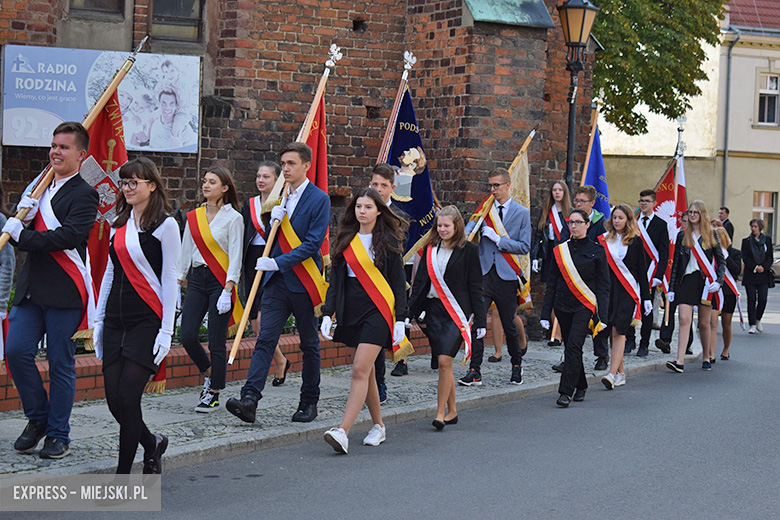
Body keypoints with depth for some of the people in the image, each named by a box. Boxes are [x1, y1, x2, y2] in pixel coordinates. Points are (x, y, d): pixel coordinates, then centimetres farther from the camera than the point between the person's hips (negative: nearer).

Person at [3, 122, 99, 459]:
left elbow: (69, 236, -20)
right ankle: (37, 419, 18)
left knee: (61, 363, 1)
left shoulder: (84, 194, -5)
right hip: (31, 289, 6)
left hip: (64, 292, -6)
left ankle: (58, 435, 12)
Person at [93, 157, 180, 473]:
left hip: (147, 320, -6)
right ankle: (152, 444, 28)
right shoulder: (119, 223, 13)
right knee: (113, 398, 2)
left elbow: (169, 279, -8)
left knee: (127, 397, -10)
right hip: (116, 319, 6)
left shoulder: (165, 224, -5)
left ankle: (123, 474, 1)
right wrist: (99, 320, 14)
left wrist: (166, 331, -12)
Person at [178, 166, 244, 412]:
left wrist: (228, 291, -16)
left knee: (216, 342, -2)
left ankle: (213, 394, 11)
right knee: (187, 336, -4)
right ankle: (208, 374, 24)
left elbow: (235, 256, -9)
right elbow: (186, 251, 15)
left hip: (220, 281, -5)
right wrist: (179, 282, 11)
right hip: (197, 279, 5)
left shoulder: (233, 218, -5)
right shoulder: (193, 217, 10)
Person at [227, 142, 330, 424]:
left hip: (303, 282, -5)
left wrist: (277, 262, -20)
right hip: (277, 281, 5)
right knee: (265, 339, -6)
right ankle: (249, 400, -14)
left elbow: (312, 243, -14)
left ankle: (309, 402, 19)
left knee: (309, 344, 8)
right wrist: (274, 220, -5)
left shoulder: (319, 199, -7)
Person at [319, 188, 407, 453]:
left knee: (360, 369, -14)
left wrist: (400, 319, -7)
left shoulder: (388, 241, -2)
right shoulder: (347, 240, 11)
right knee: (366, 372, 11)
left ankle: (343, 432, -22)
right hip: (352, 311, 5)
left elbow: (399, 282, -2)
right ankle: (378, 426, 25)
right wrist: (328, 313, 3)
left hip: (377, 310, -5)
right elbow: (336, 279, 12)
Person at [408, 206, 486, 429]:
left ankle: (441, 412, -9)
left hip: (456, 311, -5)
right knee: (443, 363, 7)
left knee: (445, 360, -14)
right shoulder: (430, 248, 10)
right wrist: (410, 311, 8)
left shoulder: (468, 250, -2)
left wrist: (480, 321, -3)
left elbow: (475, 287, -1)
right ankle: (452, 411, 19)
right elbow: (420, 281, 14)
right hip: (433, 309, 5)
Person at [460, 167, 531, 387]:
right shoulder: (484, 209, 9)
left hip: (507, 276, -1)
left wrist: (497, 238, -11)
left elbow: (524, 247, -3)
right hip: (484, 272, 1)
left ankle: (517, 365, 29)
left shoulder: (522, 213, 4)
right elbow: (469, 228, -4)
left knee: (509, 325, 8)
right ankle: (474, 371, -5)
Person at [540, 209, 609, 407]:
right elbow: (551, 283, 11)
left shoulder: (596, 251, 0)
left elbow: (603, 286, 0)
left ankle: (566, 392, -14)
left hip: (585, 306, -4)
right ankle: (580, 387, 28)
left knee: (573, 345, -16)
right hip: (563, 305, 4)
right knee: (571, 348, 10)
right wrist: (545, 313, 6)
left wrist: (602, 316, -8)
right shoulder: (560, 250, 8)